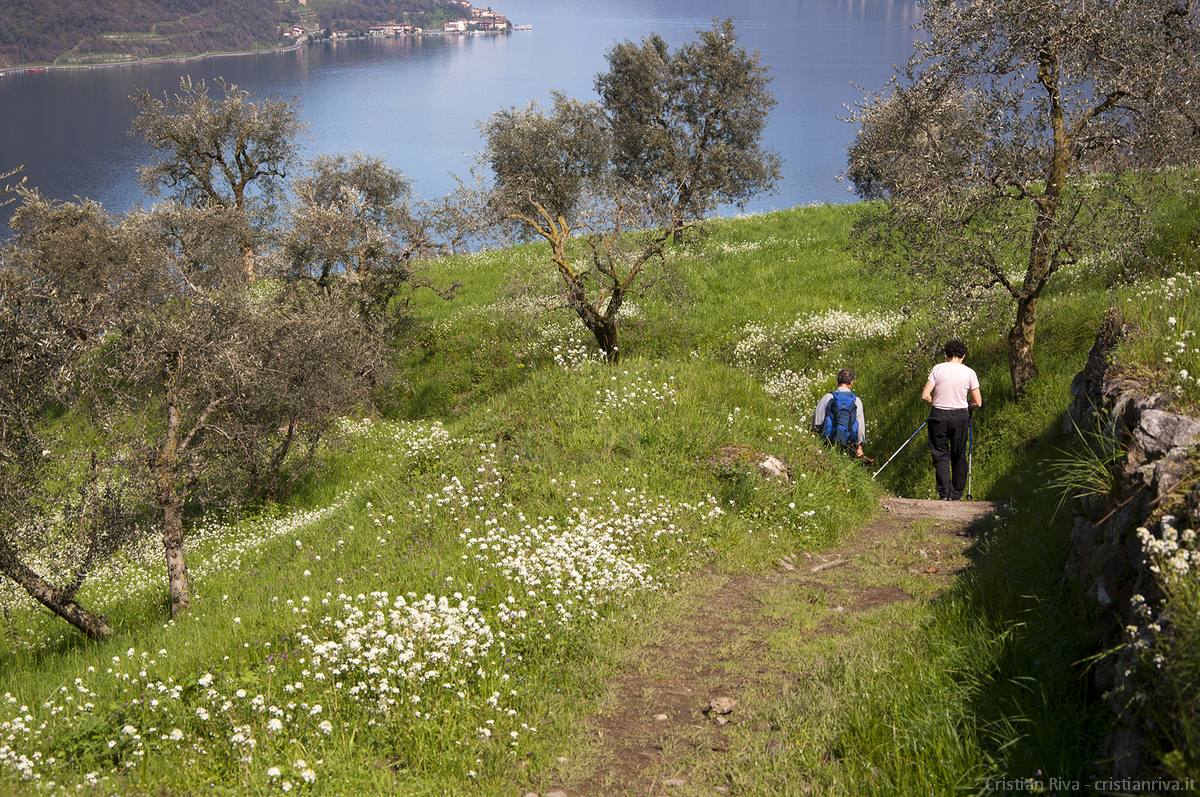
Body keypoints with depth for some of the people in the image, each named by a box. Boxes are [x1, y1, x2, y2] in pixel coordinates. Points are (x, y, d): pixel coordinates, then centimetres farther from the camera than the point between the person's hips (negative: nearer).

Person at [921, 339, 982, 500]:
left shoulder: (937, 369, -4)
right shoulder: (969, 372, -2)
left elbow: (925, 396, -8)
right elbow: (978, 403, -1)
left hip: (939, 415, -1)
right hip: (960, 416, 1)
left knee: (940, 455, 5)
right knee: (959, 456, 13)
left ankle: (944, 493, -5)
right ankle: (957, 494, 18)